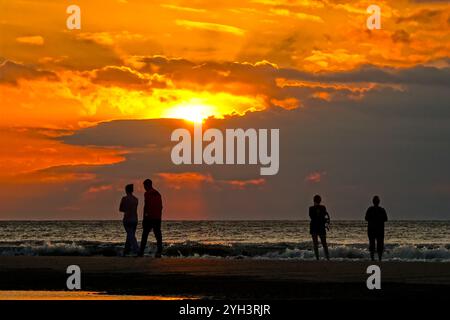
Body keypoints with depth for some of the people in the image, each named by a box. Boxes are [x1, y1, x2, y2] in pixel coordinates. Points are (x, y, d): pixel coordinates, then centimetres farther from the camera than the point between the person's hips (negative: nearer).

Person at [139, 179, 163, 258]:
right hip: (158, 218, 6)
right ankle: (159, 252, -3)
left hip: (149, 218, -6)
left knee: (145, 235, -1)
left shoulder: (147, 194, -8)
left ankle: (141, 252, -1)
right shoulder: (158, 194, 14)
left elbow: (146, 206, -15)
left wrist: (144, 218, -12)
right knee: (158, 235, 3)